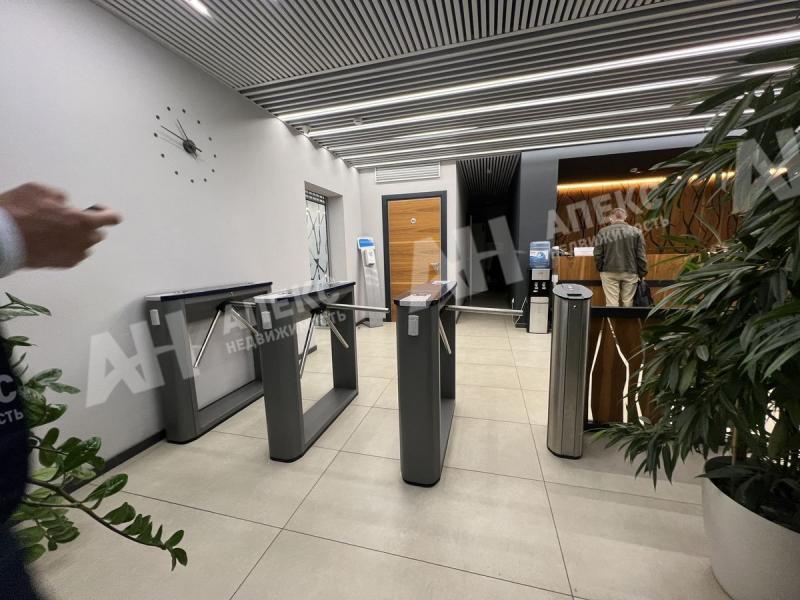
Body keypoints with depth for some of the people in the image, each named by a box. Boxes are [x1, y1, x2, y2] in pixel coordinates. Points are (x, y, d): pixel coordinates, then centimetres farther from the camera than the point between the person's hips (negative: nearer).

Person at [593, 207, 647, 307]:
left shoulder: (603, 232, -4)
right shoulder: (636, 231, 0)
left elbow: (598, 254, -4)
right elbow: (641, 255, 0)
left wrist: (601, 269, 10)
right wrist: (642, 273, 9)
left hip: (609, 272, -1)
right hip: (630, 272, 2)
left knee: (611, 303, 1)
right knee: (628, 302, 12)